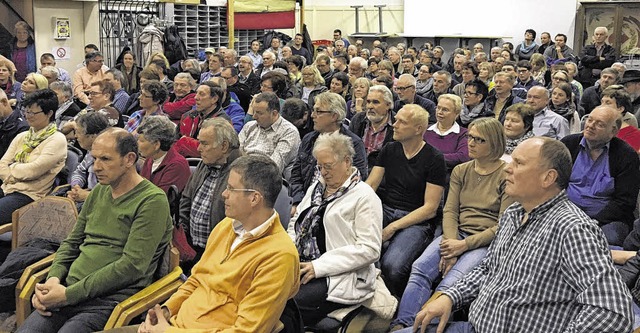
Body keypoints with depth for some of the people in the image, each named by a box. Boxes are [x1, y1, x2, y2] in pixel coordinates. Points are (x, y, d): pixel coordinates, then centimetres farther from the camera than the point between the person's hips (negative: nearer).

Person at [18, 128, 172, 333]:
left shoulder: (152, 201, -8)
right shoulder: (98, 192, 16)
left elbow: (132, 265, -15)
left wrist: (70, 294, -15)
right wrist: (54, 278, 1)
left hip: (112, 299, -6)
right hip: (69, 292, 6)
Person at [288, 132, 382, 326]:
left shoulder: (364, 197, -5)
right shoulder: (317, 187, 18)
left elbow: (369, 249, -13)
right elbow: (296, 223, 22)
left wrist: (319, 266, -17)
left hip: (341, 274, -6)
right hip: (301, 265, 6)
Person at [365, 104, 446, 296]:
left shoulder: (434, 159, -5)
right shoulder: (389, 150, 12)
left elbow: (430, 208, -9)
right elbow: (370, 185, 7)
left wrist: (393, 227, -16)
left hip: (417, 221, -5)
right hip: (385, 210, 5)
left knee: (392, 266, -33)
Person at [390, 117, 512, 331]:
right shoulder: (460, 171, 16)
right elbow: (450, 211, 7)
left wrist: (464, 245, -15)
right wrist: (451, 244, -13)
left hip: (487, 241, -4)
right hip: (457, 234, 5)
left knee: (450, 283, -31)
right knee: (420, 268, -24)